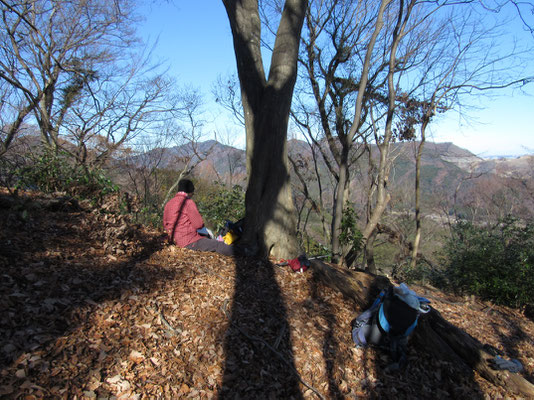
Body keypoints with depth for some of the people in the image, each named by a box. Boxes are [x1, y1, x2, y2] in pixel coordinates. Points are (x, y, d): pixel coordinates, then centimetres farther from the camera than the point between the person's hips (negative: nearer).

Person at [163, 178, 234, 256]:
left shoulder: (169, 203, 10)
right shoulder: (188, 202, -15)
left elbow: (165, 224, 17)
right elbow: (198, 224, -16)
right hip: (190, 242, -9)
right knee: (219, 246, -12)